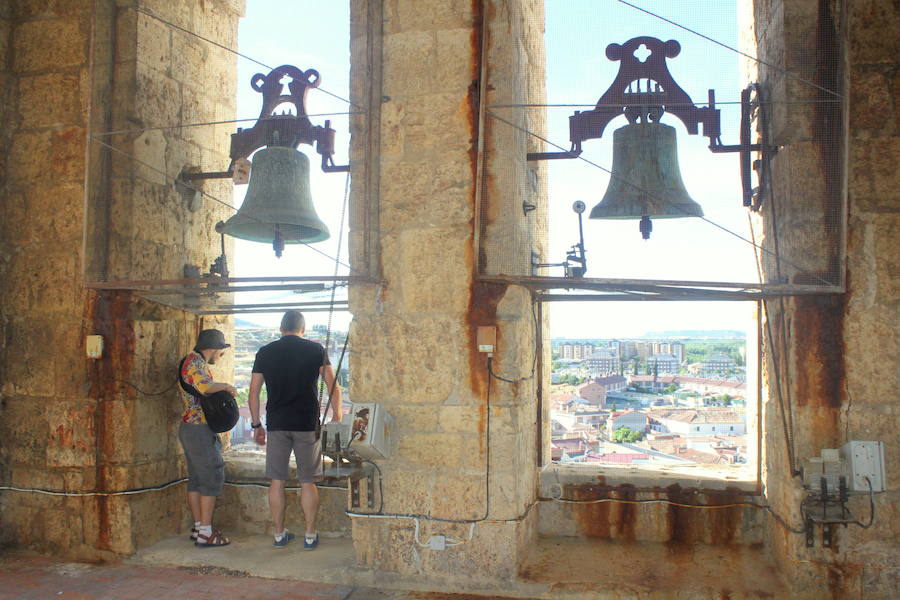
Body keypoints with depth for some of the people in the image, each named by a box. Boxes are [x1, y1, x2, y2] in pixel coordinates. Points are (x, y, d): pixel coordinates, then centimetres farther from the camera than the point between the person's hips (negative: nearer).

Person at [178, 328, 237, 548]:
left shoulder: (194, 361, 17)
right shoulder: (196, 361, -14)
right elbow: (204, 386, -32)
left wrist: (222, 390, 7)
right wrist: (226, 386, -18)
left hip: (190, 428, 10)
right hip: (199, 428, -10)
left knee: (196, 479, 14)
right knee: (212, 477, -6)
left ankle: (198, 528, 22)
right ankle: (205, 533, -3)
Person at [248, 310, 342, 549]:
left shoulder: (265, 352, 5)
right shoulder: (316, 350, 1)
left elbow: (253, 393, 6)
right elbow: (333, 387, -2)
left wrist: (256, 425, 13)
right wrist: (336, 417, 7)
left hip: (276, 424, 1)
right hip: (307, 424, -1)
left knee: (276, 481, 9)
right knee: (308, 482, 6)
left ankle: (279, 534, 16)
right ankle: (310, 536, 11)